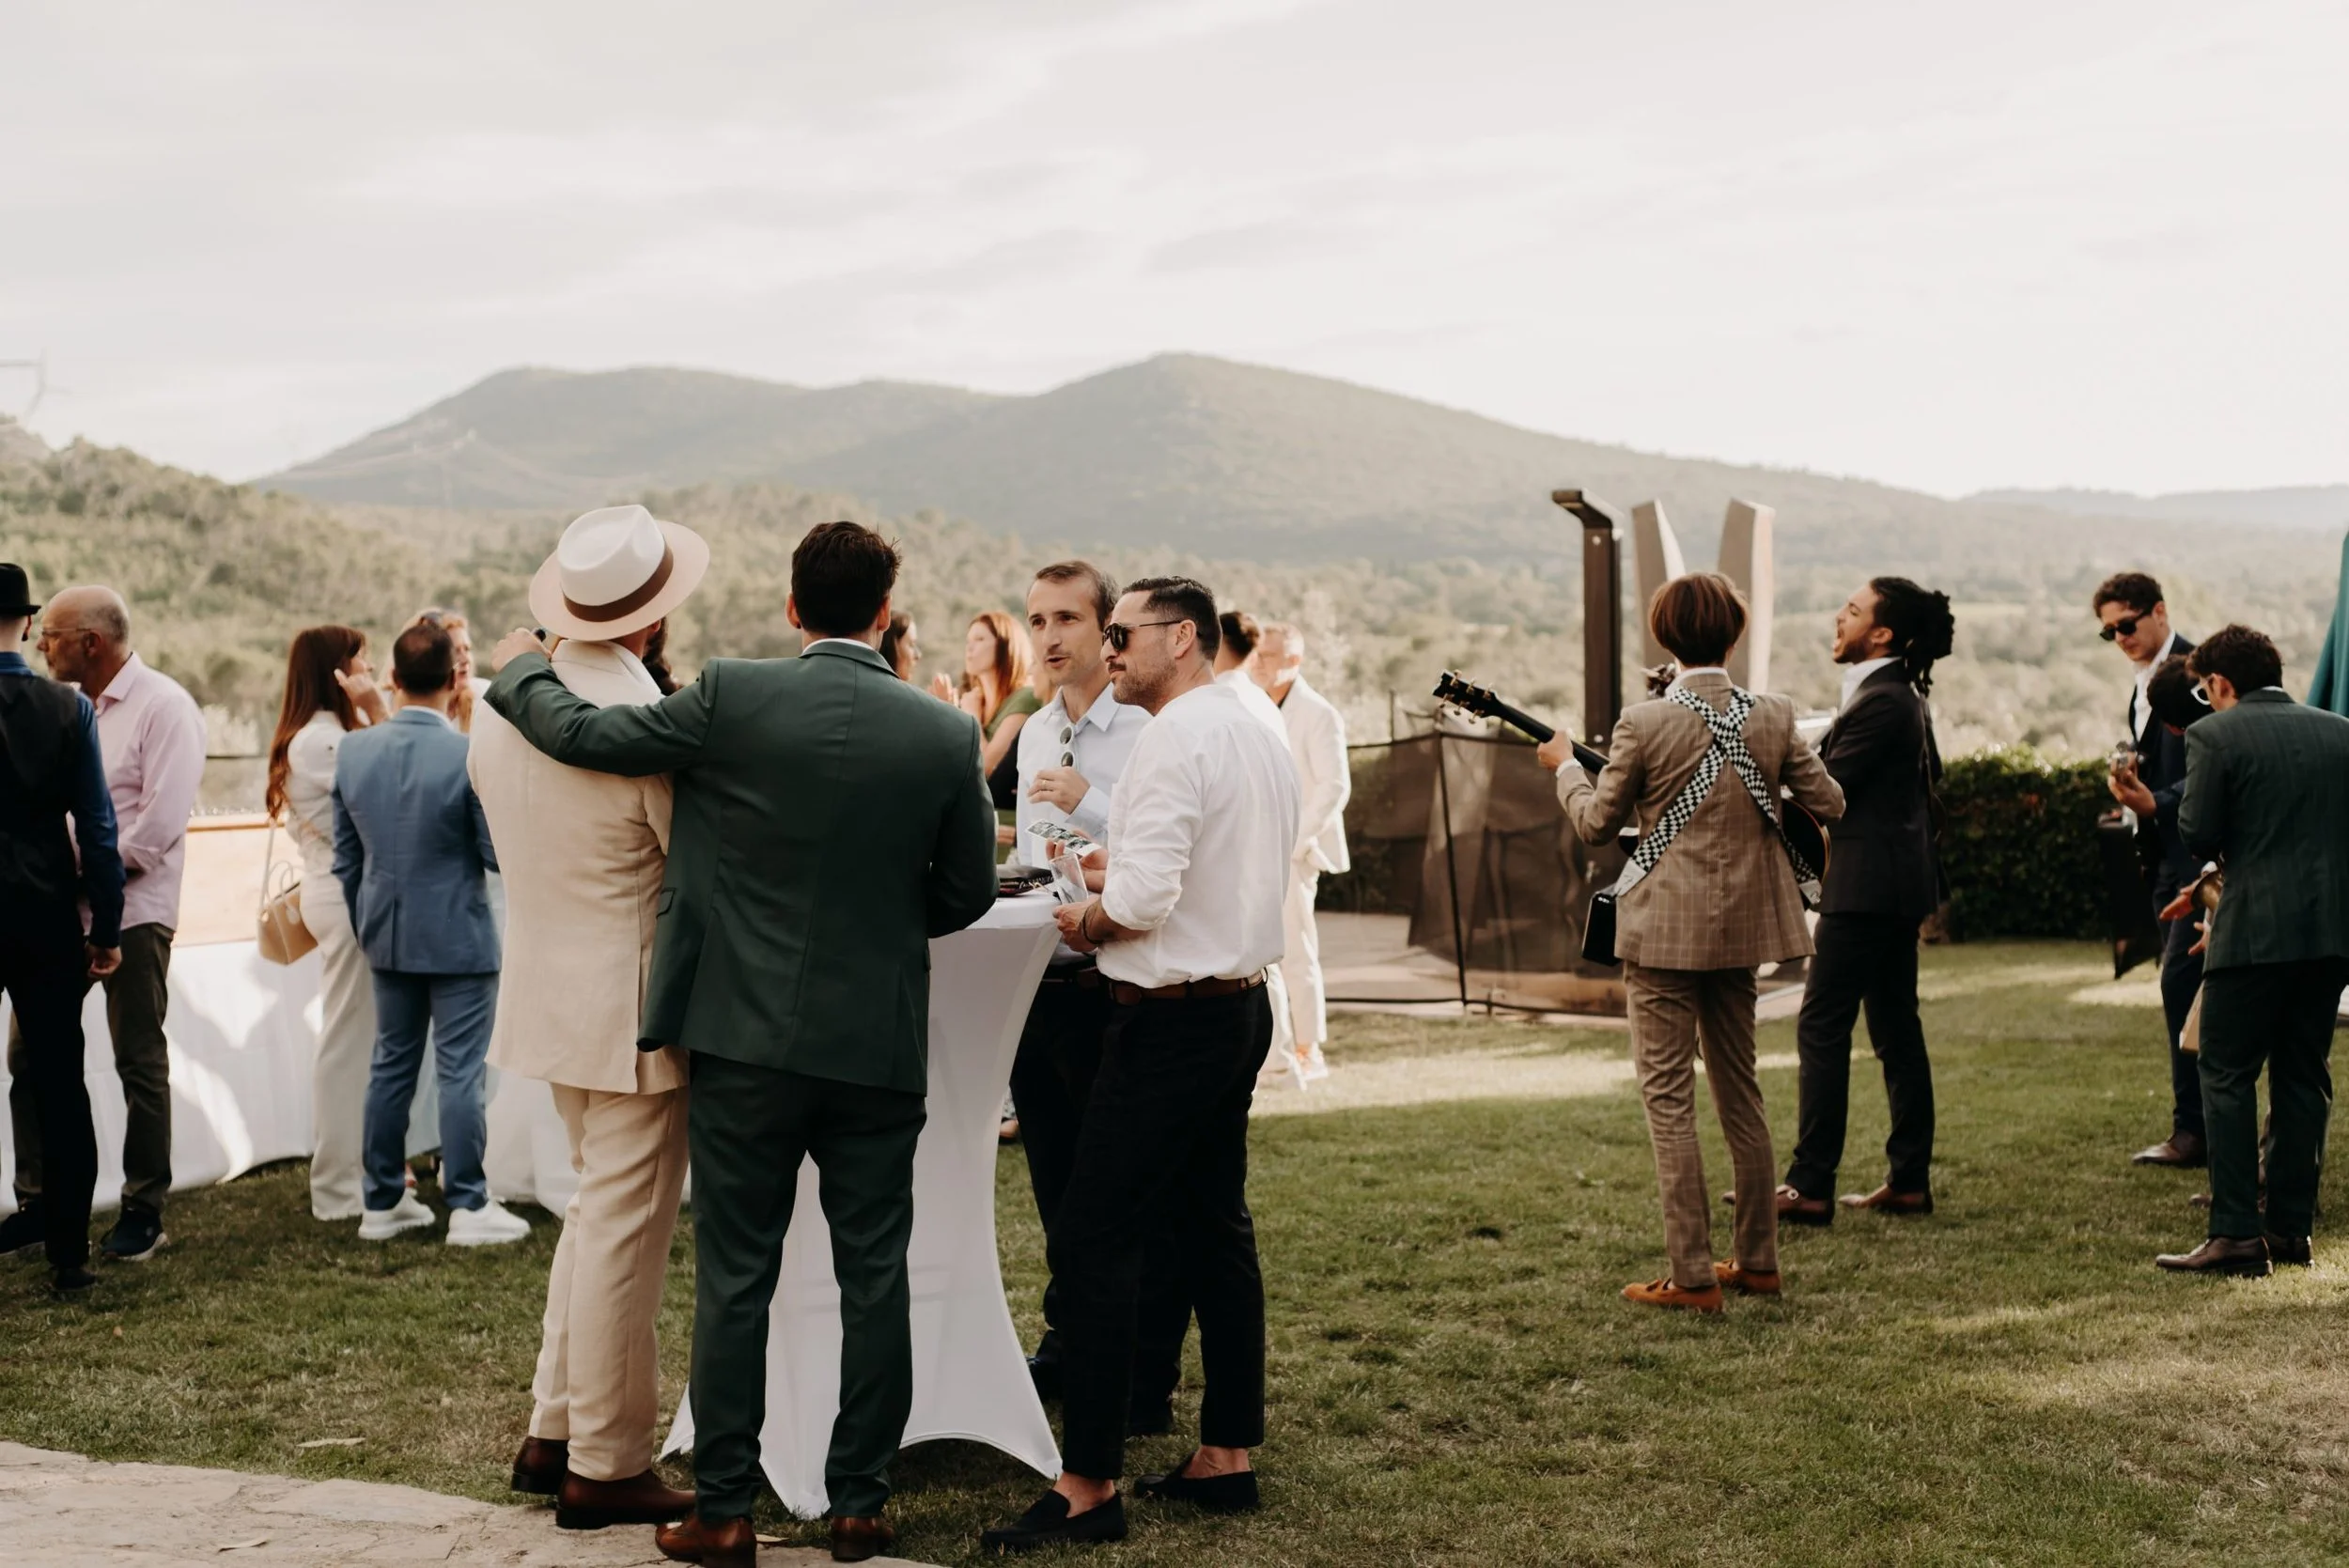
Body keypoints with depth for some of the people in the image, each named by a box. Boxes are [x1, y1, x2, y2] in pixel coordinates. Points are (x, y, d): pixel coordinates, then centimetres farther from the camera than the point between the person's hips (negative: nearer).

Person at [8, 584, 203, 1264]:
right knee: (28, 1054, 8)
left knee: (140, 1064, 2)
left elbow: (160, 820, -16)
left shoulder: (163, 706, -9)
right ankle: (35, 1201, 20)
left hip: (131, 911, -7)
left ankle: (143, 1214, 11)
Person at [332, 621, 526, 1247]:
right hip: (457, 937, -5)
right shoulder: (470, 757, -18)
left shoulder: (353, 751, -1)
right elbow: (500, 854, -13)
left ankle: (381, 1201, 21)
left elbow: (346, 855, 7)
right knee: (460, 1071, 0)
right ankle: (468, 1207, 4)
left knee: (391, 1064, 14)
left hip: (387, 936, 5)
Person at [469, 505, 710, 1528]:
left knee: (599, 1207, 21)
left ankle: (554, 1432, 27)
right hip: (635, 1009, -8)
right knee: (625, 1233, 2)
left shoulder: (500, 707, 1)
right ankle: (604, 1469, 12)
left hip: (545, 992, 8)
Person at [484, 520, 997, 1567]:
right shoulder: (946, 736, -5)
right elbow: (967, 892, 5)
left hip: (746, 1038, -1)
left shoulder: (733, 698, -11)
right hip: (877, 1048, 1)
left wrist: (520, 670, 16)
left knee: (734, 1279, 8)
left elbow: (580, 734, -4)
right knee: (873, 1278, 11)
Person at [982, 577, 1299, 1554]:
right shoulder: (1262, 740, 13)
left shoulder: (1173, 742, -16)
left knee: (1092, 1242, -6)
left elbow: (1143, 896, -24)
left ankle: (1089, 1486, -3)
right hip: (1241, 1004, 10)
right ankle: (1227, 1455, 22)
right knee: (1215, 1228, 15)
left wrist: (1081, 922, -4)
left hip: (1171, 1021, -10)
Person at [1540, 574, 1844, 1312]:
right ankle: (1758, 1260, 24)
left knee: (1669, 1099, 1)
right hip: (1742, 926, 5)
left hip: (1666, 932, -5)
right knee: (1739, 1091, 17)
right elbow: (1829, 804, 3)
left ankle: (1693, 1277, 0)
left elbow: (1597, 825, -4)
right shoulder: (1772, 717, -3)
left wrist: (1564, 765, 14)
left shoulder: (1644, 724, -14)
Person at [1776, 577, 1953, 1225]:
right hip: (1898, 884, 10)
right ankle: (1909, 1181, 16)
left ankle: (1810, 1187, -5)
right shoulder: (1905, 697, 14)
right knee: (1896, 1030, 12)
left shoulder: (1879, 702, -17)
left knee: (1821, 1029, -7)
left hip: (1866, 887, -10)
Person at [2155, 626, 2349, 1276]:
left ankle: (2236, 1234, -5)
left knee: (2227, 1075, 0)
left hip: (2256, 929, -6)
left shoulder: (2214, 735, -7)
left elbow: (2198, 833, -10)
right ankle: (2290, 1227, 16)